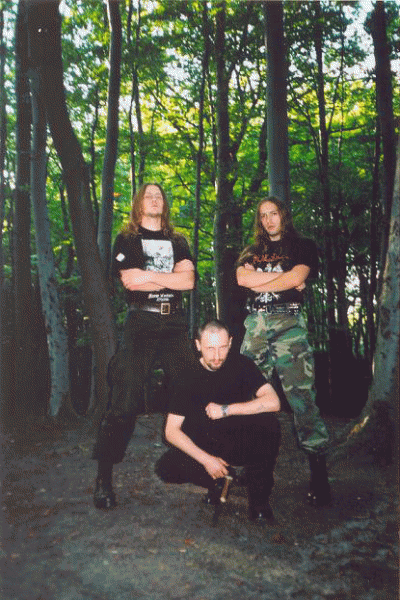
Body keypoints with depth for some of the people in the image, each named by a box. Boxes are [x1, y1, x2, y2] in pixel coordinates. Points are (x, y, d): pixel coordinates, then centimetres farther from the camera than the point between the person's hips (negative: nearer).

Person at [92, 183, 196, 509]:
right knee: (124, 402, -8)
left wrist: (148, 275, -5)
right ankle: (104, 476, 0)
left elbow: (189, 280, 3)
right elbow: (129, 281, -5)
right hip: (141, 323, -3)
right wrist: (171, 277, -2)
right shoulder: (127, 240, 12)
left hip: (174, 322, 3)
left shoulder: (178, 242, 20)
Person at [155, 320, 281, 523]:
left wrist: (226, 409, -23)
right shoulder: (189, 379, -10)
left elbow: (273, 402, -20)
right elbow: (172, 431, -12)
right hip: (206, 447, 1)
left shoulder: (241, 365, -9)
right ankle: (219, 478, 6)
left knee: (269, 424, -32)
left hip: (245, 445, -1)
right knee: (166, 468, -24)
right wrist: (206, 459, -23)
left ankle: (259, 496, -10)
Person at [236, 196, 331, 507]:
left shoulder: (303, 246, 14)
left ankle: (319, 474, -7)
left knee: (302, 394, -12)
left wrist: (260, 282, 2)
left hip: (288, 321, -4)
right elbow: (242, 278, 3)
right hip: (256, 322, 4)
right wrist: (283, 277, -1)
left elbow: (297, 277, -5)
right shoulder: (251, 252, 23)